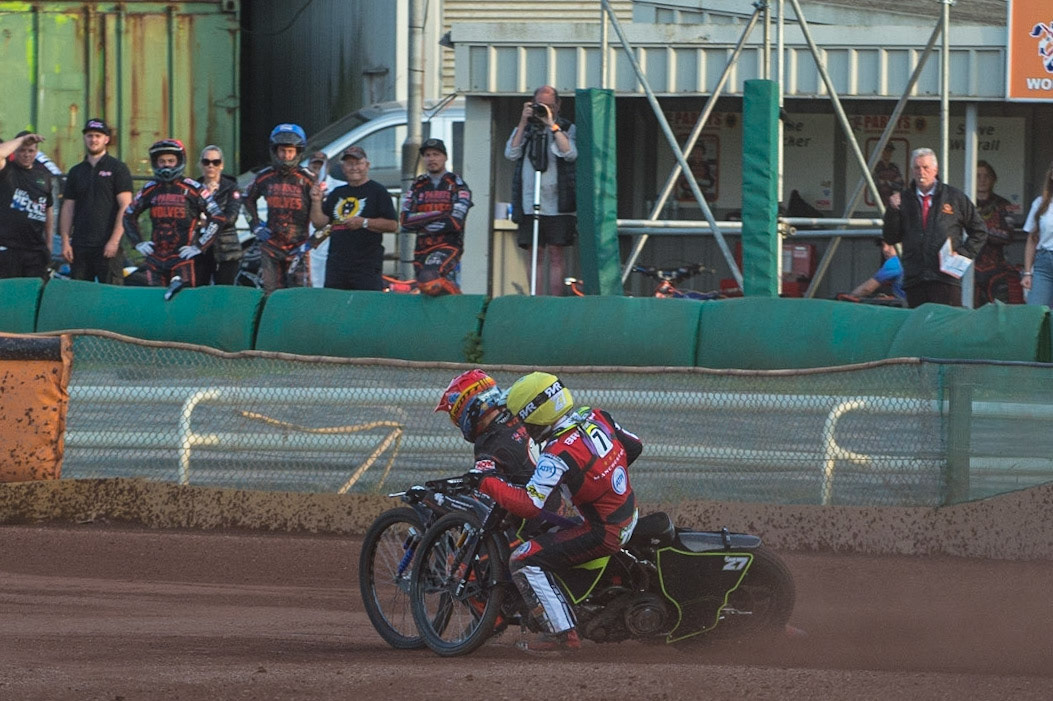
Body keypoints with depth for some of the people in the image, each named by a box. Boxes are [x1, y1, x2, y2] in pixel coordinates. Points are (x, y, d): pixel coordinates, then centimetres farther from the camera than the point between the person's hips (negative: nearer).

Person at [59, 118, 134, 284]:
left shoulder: (117, 169, 2)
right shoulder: (76, 172, 17)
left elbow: (125, 207, -5)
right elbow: (68, 209, 16)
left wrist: (114, 240, -13)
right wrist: (65, 242, 5)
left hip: (108, 246, -5)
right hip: (80, 245, 5)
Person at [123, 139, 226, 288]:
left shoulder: (192, 189, -2)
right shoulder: (150, 190, 11)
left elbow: (218, 218, -2)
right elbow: (129, 215, 25)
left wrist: (199, 246, -5)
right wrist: (138, 242, 13)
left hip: (182, 258, -4)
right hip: (155, 258, 4)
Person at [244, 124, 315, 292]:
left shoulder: (307, 180, -6)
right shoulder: (264, 177, 4)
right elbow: (249, 200, 25)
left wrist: (309, 244, -9)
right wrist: (255, 226, 13)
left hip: (298, 246, -3)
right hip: (271, 245, 3)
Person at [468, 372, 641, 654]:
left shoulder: (558, 454, -25)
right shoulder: (596, 417, -2)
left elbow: (529, 505, -27)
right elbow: (633, 446, 12)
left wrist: (487, 483, -15)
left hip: (605, 532, -9)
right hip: (630, 515, 9)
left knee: (523, 561, -11)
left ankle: (561, 633, -11)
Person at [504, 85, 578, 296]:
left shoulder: (567, 129, 6)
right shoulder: (524, 129, 12)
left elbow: (570, 154, -12)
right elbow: (511, 154, -3)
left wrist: (552, 125, -13)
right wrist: (524, 122, -7)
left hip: (557, 205, -2)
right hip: (530, 205, 2)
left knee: (555, 255, -3)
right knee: (535, 255, 3)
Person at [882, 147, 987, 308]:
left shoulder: (955, 197, 8)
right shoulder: (904, 199, 12)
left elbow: (979, 231, 15)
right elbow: (891, 238, 12)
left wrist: (964, 254, 1)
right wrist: (893, 211, -3)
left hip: (946, 278, -2)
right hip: (913, 279, 2)